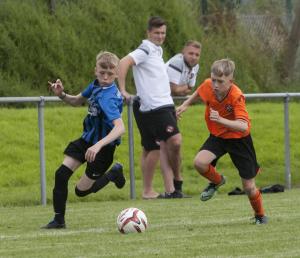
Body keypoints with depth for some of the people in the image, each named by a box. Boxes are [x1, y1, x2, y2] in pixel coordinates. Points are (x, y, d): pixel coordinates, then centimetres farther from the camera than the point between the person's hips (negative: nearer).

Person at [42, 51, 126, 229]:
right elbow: (77, 101, 14)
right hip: (87, 139, 7)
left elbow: (120, 128, -42)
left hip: (103, 147, -7)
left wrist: (98, 146, -54)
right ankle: (59, 220, 6)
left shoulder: (107, 98, -31)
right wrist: (62, 95, -8)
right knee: (61, 174, -6)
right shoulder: (96, 85, -5)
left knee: (82, 191, 4)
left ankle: (113, 174, 28)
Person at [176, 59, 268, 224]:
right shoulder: (207, 86, -17)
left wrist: (221, 120, -54)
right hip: (217, 136, 4)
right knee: (199, 162, -25)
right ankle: (217, 181, 9)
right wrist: (186, 104, 11)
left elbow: (243, 126, -42)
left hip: (239, 138, -4)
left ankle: (260, 216, 32)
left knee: (249, 187, 1)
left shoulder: (236, 97, -32)